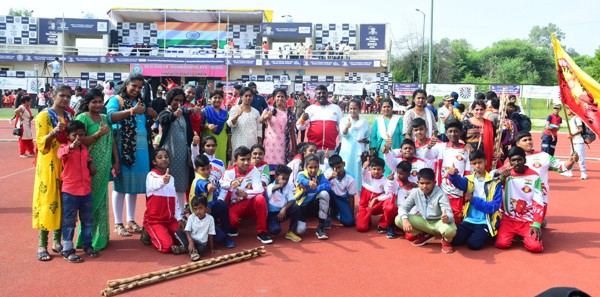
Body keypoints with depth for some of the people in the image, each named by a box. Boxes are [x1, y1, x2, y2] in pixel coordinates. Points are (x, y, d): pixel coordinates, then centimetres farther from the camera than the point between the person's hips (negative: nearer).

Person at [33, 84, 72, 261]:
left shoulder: (69, 116, 13)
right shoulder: (44, 115, -5)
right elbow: (40, 142, -14)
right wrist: (54, 132, -29)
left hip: (66, 164, 6)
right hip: (49, 165, -6)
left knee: (63, 201, 7)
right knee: (47, 201, -6)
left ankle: (57, 242, 16)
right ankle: (42, 245, 0)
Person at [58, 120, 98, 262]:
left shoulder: (84, 149, 9)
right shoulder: (64, 147, -10)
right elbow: (61, 154, -35)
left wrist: (91, 165, 6)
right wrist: (71, 146, -55)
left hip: (86, 190, 6)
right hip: (69, 191, -6)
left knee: (87, 220, 15)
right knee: (68, 221, 2)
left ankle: (88, 245, 28)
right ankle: (67, 250, 9)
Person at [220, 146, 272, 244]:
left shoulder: (253, 170, -7)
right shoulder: (229, 172, -9)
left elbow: (259, 189, -18)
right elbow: (221, 186, -26)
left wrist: (246, 194, -36)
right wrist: (230, 184, -47)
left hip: (250, 203, 1)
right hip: (235, 205, -1)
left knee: (260, 199, -31)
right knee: (231, 219, -33)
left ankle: (261, 232, -17)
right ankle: (233, 228, 10)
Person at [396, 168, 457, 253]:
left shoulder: (441, 194, -23)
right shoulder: (415, 193, -10)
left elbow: (449, 214, -32)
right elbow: (403, 207, -7)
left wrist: (447, 218, -59)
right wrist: (405, 219, -30)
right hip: (423, 222, 4)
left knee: (450, 230, -41)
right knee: (398, 219, -16)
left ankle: (446, 241, 1)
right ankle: (424, 236, 6)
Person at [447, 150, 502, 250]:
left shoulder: (495, 181, -5)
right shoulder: (469, 179, 3)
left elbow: (494, 206, -12)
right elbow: (459, 182, -22)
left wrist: (473, 200, -18)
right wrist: (453, 175, -45)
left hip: (485, 222, -3)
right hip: (469, 220, 3)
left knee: (474, 244, -22)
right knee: (454, 240, -12)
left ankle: (485, 235, 11)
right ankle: (473, 233, 16)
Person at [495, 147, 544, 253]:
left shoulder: (534, 177, -1)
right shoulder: (505, 173, 2)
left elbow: (538, 203, -3)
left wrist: (536, 224, -14)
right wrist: (499, 175, -29)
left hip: (528, 220, 0)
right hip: (509, 218, 1)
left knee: (535, 247, -23)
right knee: (501, 243, -23)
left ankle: (525, 235, 13)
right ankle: (513, 234, 13)